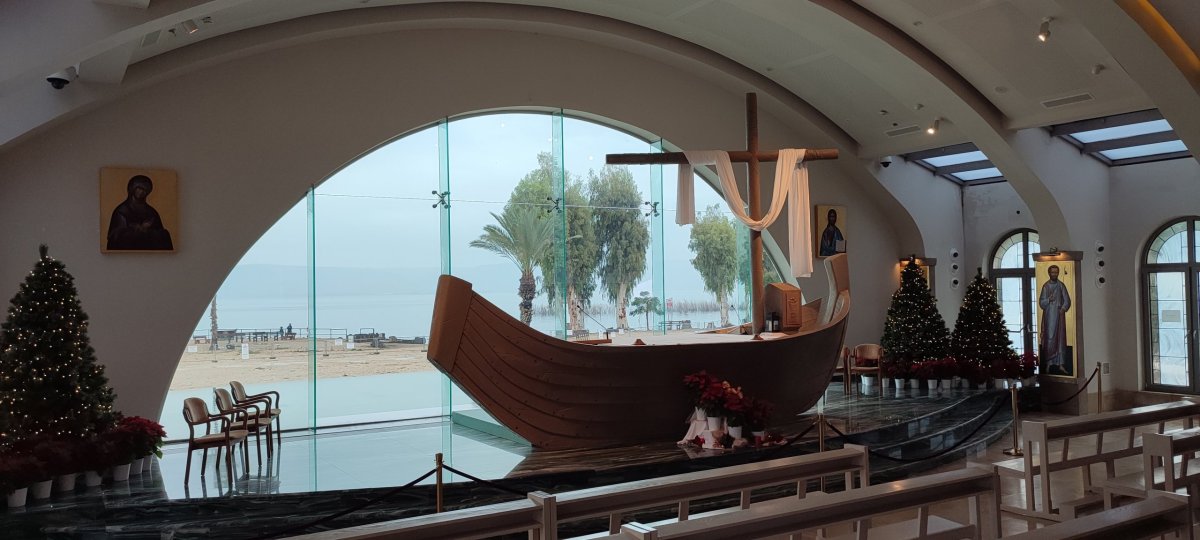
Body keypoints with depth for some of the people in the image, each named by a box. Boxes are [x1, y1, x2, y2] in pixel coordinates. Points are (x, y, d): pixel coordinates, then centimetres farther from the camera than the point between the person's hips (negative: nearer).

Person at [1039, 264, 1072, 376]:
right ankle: (1049, 364, 4)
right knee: (1049, 339, -2)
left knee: (1061, 338, 1)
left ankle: (1061, 364, 4)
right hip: (1049, 315, -2)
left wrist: (1063, 308, -13)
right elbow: (1041, 302, -1)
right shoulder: (1046, 286, 2)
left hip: (1060, 315, 2)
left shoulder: (1061, 285, 6)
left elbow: (1067, 300, 5)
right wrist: (1048, 299, -20)